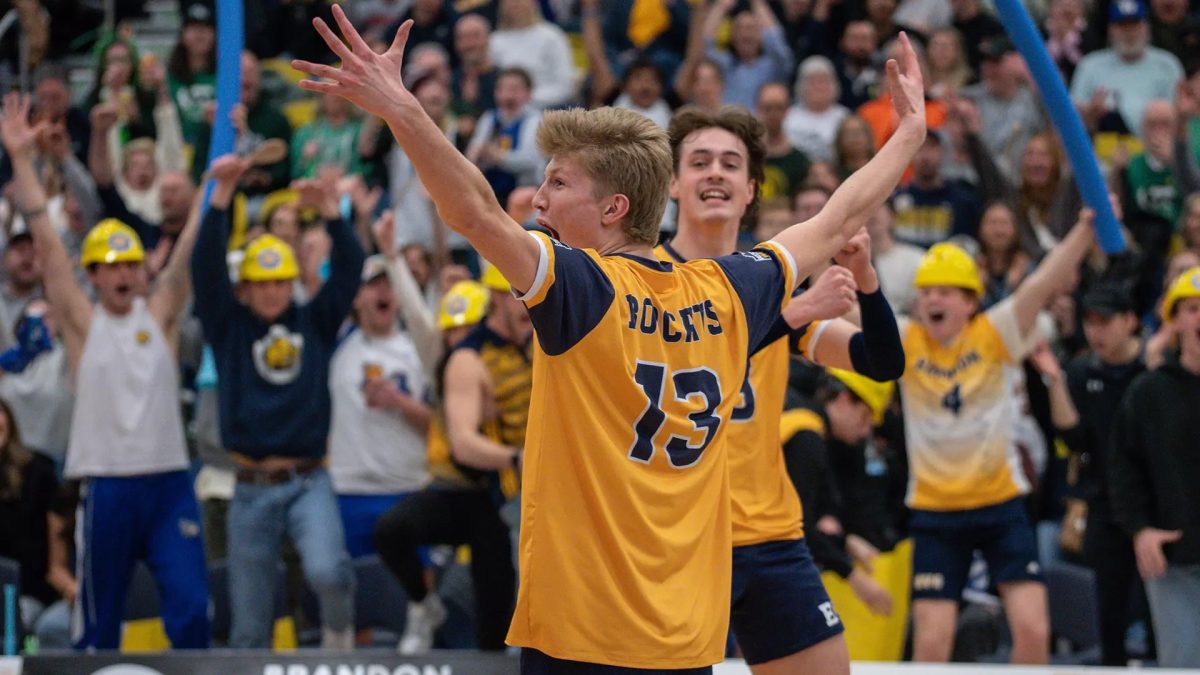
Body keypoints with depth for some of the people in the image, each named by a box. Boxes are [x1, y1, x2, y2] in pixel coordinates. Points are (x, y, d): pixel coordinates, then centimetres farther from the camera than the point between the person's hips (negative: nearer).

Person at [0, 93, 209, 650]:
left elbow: (189, 250, 0)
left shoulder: (160, 316, 9)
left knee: (191, 612, -6)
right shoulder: (82, 322, 3)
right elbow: (45, 241, -3)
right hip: (107, 484, -2)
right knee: (98, 619, 4)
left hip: (169, 482, 2)